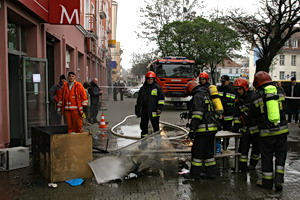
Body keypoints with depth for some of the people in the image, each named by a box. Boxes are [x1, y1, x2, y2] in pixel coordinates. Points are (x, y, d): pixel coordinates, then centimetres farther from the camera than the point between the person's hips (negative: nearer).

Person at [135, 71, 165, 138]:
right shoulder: (143, 88, 13)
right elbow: (139, 100, 17)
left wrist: (160, 108, -8)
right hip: (144, 112, 4)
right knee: (143, 126, 10)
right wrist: (137, 110, 14)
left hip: (154, 111, -4)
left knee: (156, 126, 3)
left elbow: (161, 99, 1)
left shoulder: (158, 88, 2)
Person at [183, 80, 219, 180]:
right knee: (209, 151, 14)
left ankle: (195, 173, 7)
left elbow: (197, 114, -19)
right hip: (212, 128, 9)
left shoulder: (197, 96, -9)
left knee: (197, 151, 0)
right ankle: (211, 172, 19)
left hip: (204, 129, -9)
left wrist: (192, 129, -18)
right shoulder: (207, 94, 21)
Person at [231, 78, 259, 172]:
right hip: (245, 128, 5)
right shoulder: (238, 100, 5)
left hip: (256, 126, -4)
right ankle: (242, 166, 7)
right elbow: (236, 114, 10)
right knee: (243, 147, 2)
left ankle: (252, 164, 27)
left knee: (256, 147, 10)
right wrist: (236, 125, 3)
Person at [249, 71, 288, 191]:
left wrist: (252, 129, 16)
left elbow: (253, 117, 3)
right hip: (282, 130, 3)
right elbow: (283, 110, 18)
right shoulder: (279, 93, 5)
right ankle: (279, 180, 10)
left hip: (266, 132, -2)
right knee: (280, 155, 13)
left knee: (267, 156, 8)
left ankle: (267, 182, 18)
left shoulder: (256, 97, -4)